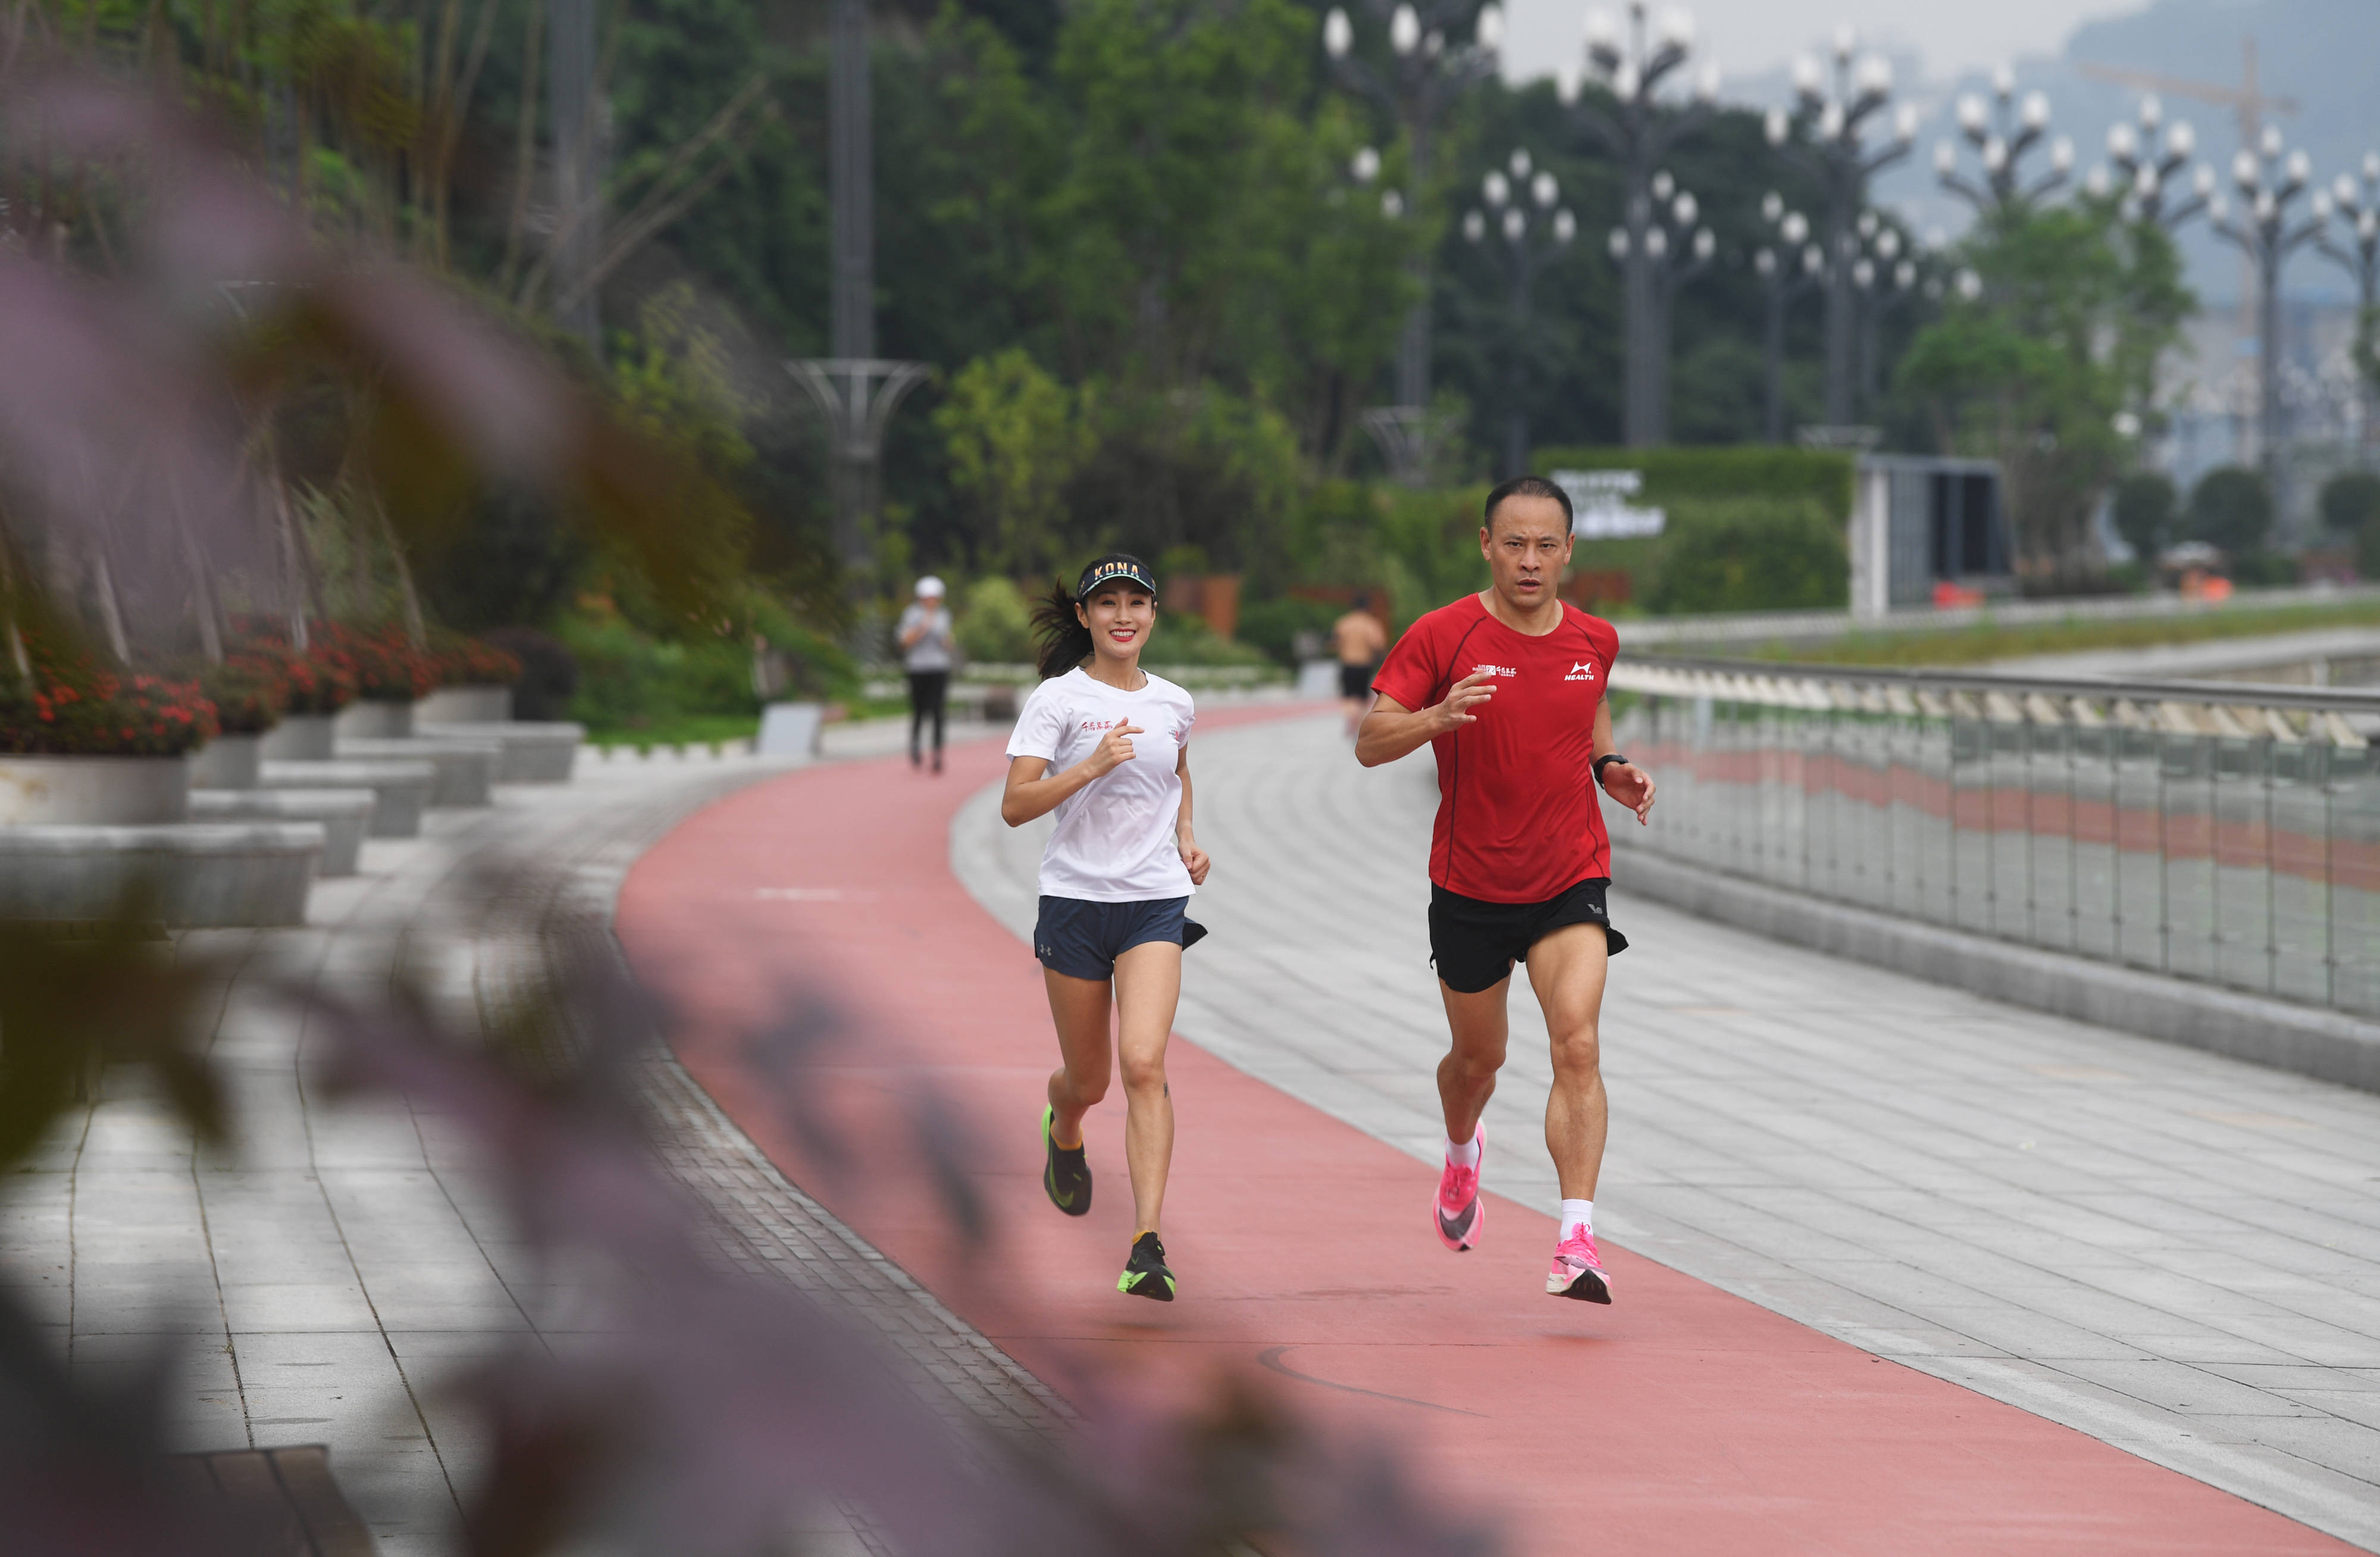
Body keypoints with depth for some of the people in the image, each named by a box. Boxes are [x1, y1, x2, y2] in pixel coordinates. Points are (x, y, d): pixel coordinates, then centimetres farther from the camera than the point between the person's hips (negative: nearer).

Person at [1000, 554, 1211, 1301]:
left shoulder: (1173, 704, 8)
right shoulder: (1058, 699, -5)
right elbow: (1014, 805, -13)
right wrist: (1090, 768, -25)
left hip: (1156, 902, 1)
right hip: (1075, 897, -1)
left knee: (1144, 1065, -18)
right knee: (1088, 1079, 11)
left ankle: (1147, 1247, -21)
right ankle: (1062, 1127, 51)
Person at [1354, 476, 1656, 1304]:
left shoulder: (1595, 639, 1)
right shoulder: (1442, 636, -11)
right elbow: (1369, 744, -12)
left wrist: (1610, 768, 2)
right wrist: (1436, 717, -32)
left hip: (1571, 879, 1)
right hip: (1471, 885, -1)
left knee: (1578, 1046, -19)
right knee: (1478, 1056, 16)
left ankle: (1576, 1243, -23)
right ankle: (1462, 1152, 53)